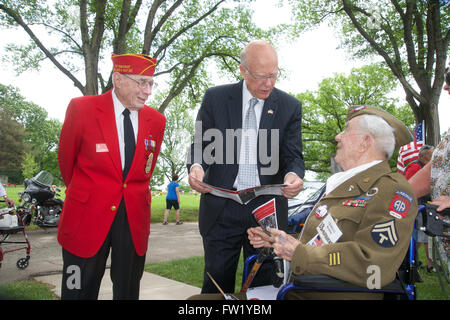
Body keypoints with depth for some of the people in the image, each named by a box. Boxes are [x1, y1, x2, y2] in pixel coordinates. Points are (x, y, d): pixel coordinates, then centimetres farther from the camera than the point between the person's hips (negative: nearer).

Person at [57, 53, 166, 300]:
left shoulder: (156, 121, 2)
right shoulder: (81, 108, -7)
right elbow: (66, 159, 5)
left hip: (134, 220, 3)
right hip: (87, 216, -2)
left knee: (128, 291, 14)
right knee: (80, 291, 9)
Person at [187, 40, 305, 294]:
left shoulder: (290, 106, 5)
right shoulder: (216, 98, 3)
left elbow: (293, 155, 2)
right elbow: (201, 145, 4)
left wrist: (293, 174, -21)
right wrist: (196, 166, -18)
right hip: (222, 208, 0)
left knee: (263, 283, 10)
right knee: (217, 284, 7)